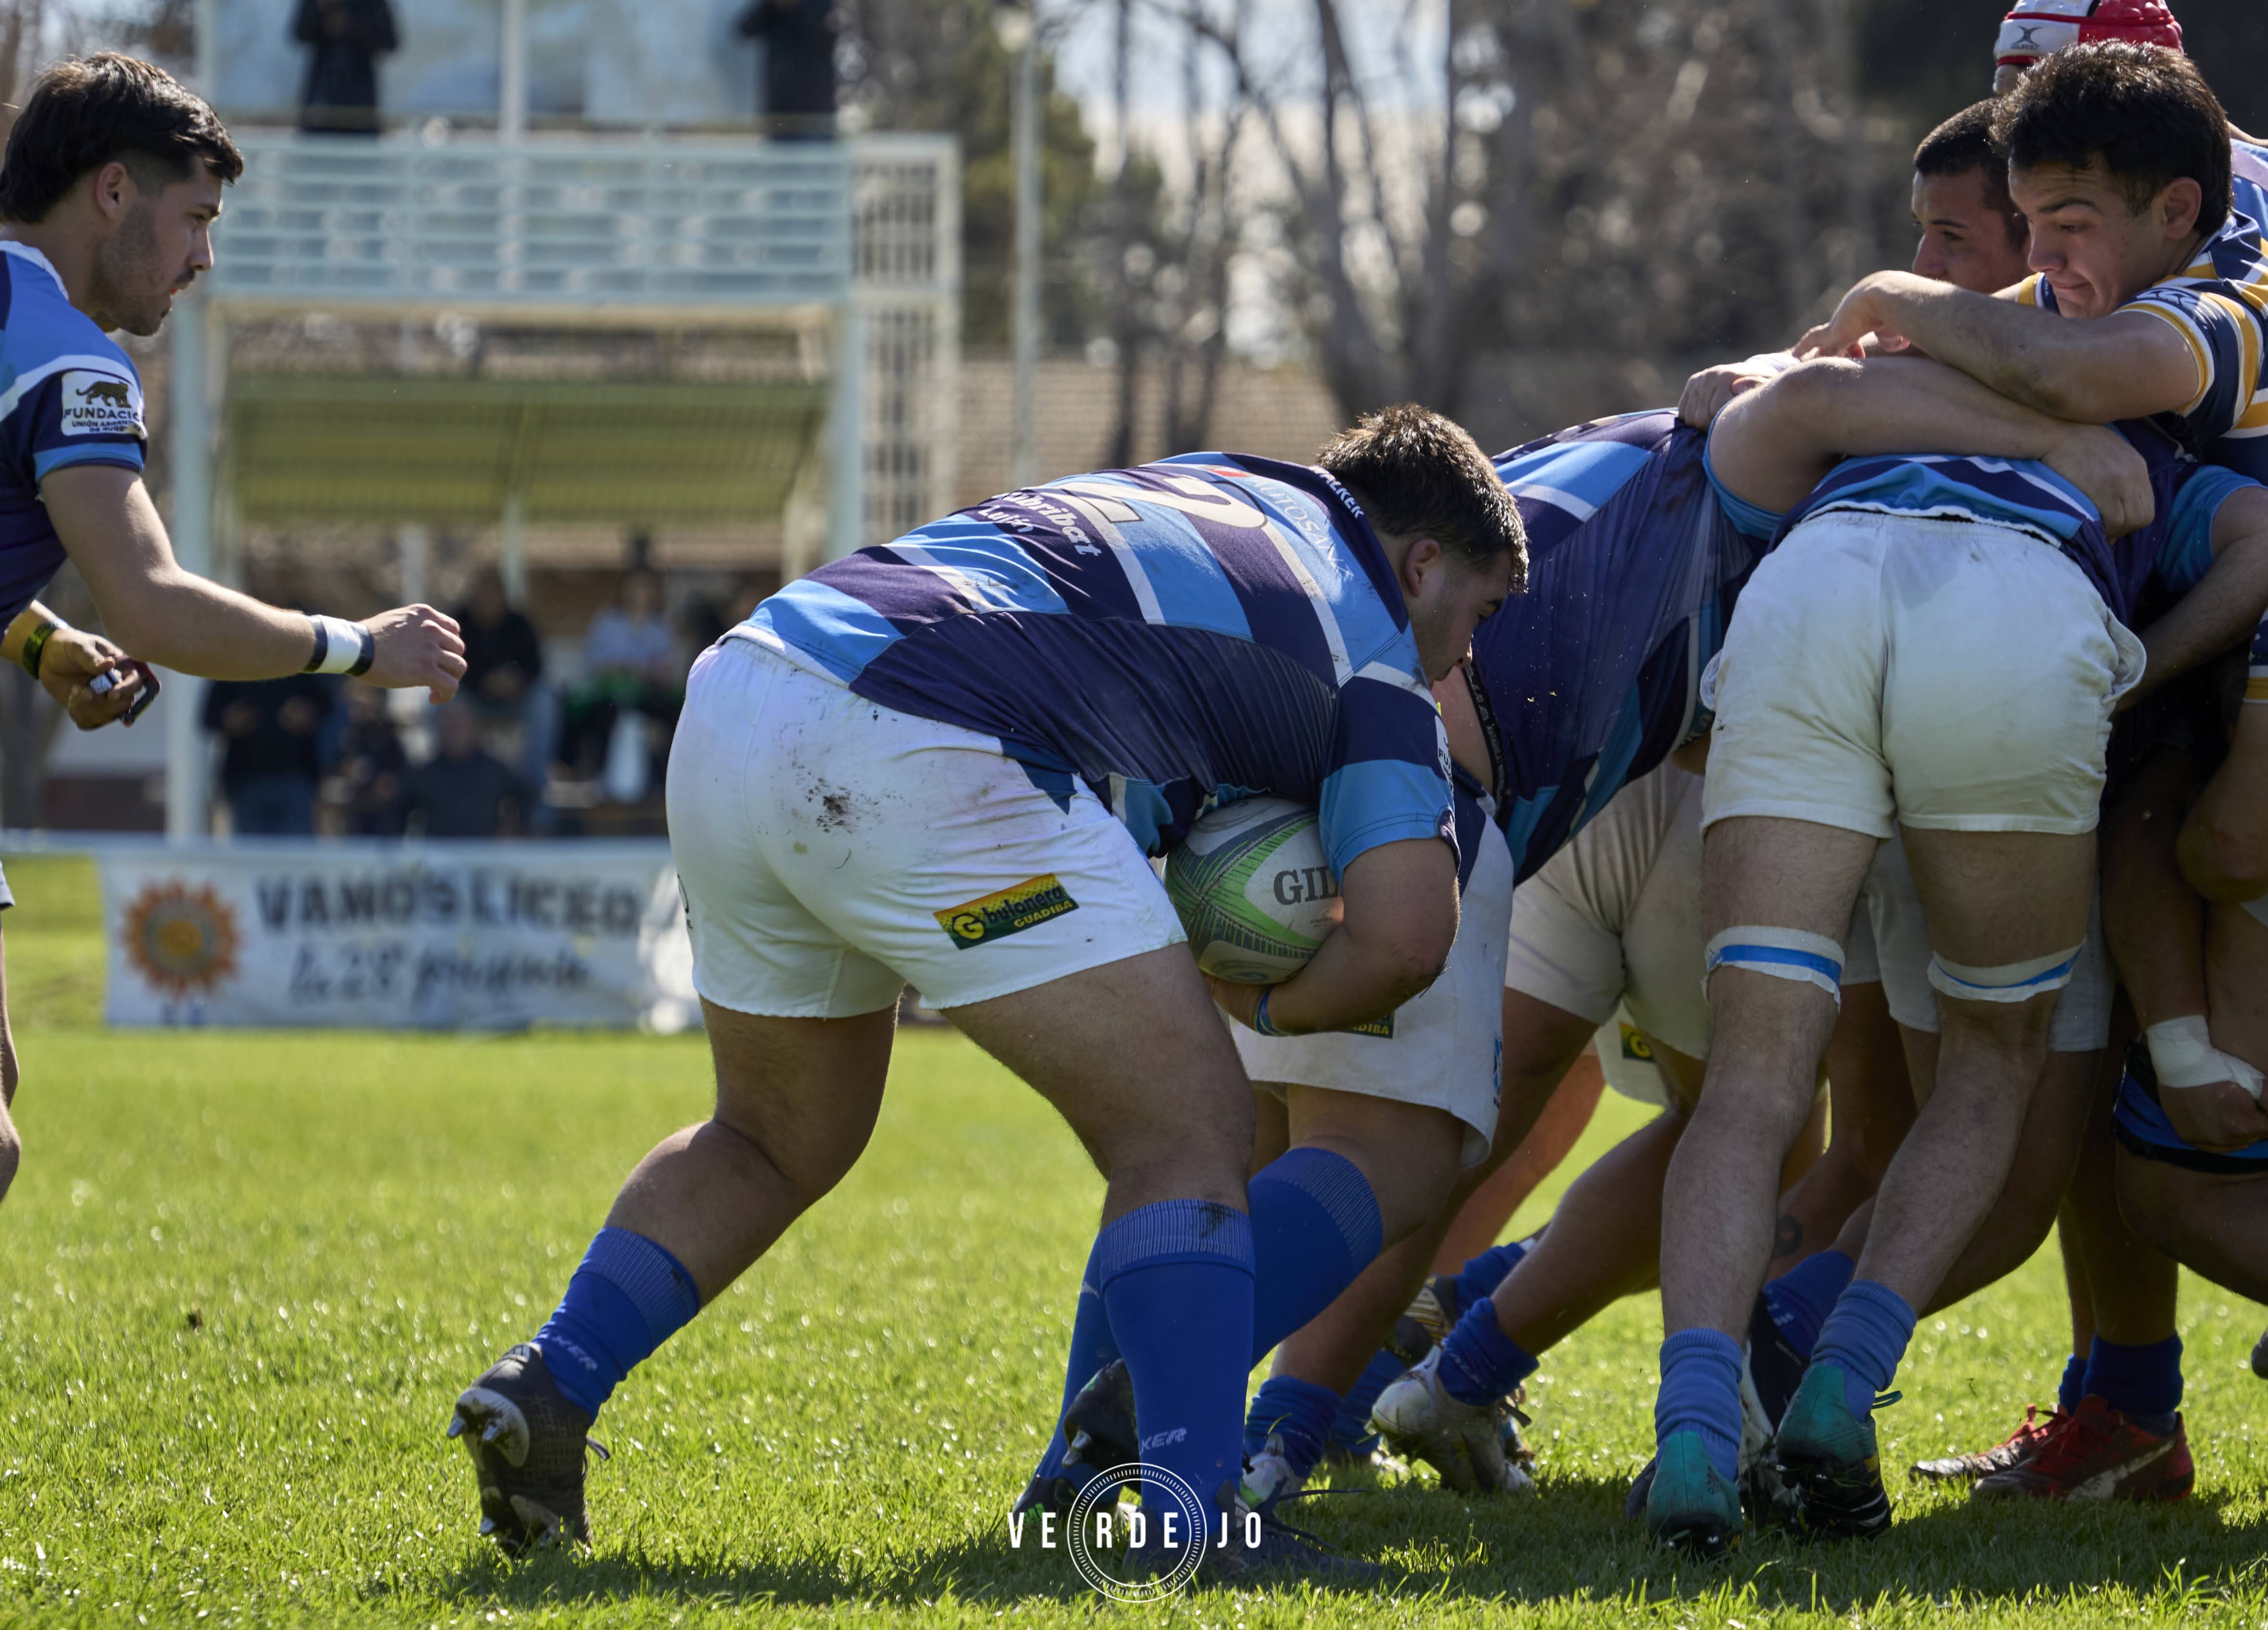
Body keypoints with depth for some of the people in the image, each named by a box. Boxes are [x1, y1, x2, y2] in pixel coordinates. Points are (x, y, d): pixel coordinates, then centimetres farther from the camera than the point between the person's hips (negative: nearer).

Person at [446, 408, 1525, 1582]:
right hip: (915, 763, -8)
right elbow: (1402, 939, -2)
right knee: (1188, 1133, -1)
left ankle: (541, 1388, 16)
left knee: (781, 1137, 29)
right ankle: (1194, 1516, -15)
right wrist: (1266, 1001, 18)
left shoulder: (1202, 491, 32)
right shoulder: (1373, 653, 10)